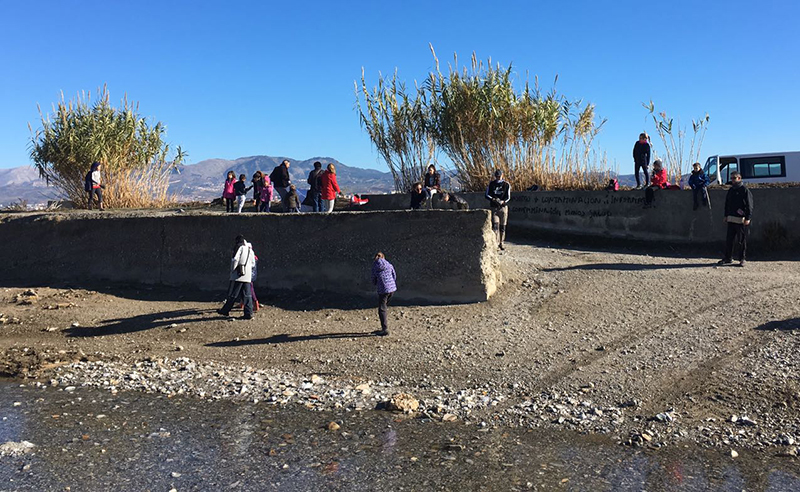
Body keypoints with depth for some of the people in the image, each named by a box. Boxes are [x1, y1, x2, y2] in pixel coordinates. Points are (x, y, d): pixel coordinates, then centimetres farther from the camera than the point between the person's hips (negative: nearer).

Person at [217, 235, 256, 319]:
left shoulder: (240, 247, -6)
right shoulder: (250, 249, 14)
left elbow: (235, 259, -16)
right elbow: (253, 263, 17)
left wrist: (232, 270, -5)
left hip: (238, 275, -6)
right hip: (247, 276, 6)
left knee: (233, 295, 3)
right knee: (247, 295, 5)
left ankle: (225, 311, 14)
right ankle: (248, 313, 1)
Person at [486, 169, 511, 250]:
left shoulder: (506, 184, 3)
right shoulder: (491, 184, 6)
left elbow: (508, 197, -2)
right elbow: (487, 195, 3)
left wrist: (502, 202, -22)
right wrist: (494, 199, -16)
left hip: (503, 208, 0)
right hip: (493, 208, 0)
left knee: (502, 227, 5)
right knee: (495, 226, -13)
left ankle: (501, 243, 17)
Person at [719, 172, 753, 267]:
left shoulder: (745, 190, -6)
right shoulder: (731, 190, 15)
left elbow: (749, 205, -9)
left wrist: (748, 218, -14)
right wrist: (726, 216, 18)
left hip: (741, 220, -6)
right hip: (731, 219, 6)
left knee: (742, 241, 1)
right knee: (729, 239, 6)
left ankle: (742, 259, 9)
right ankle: (728, 258, 15)